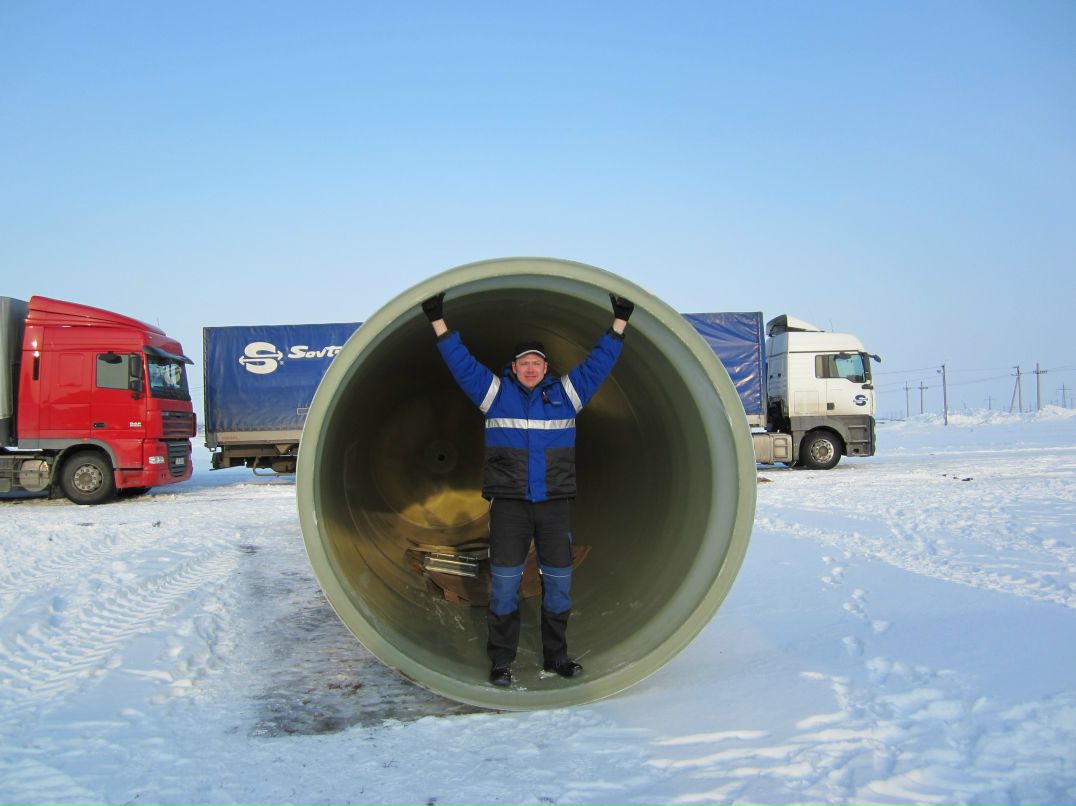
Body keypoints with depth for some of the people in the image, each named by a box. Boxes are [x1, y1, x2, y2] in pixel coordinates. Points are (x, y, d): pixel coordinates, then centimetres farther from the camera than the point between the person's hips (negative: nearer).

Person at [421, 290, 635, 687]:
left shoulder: (566, 392, 9)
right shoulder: (495, 390, 5)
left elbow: (600, 361, 10)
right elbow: (461, 363, 2)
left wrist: (619, 322, 6)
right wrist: (439, 322, -3)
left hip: (554, 502, 2)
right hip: (508, 502, -2)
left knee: (559, 579, 8)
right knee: (505, 580, -1)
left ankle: (556, 655, 23)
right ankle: (500, 661, 10)